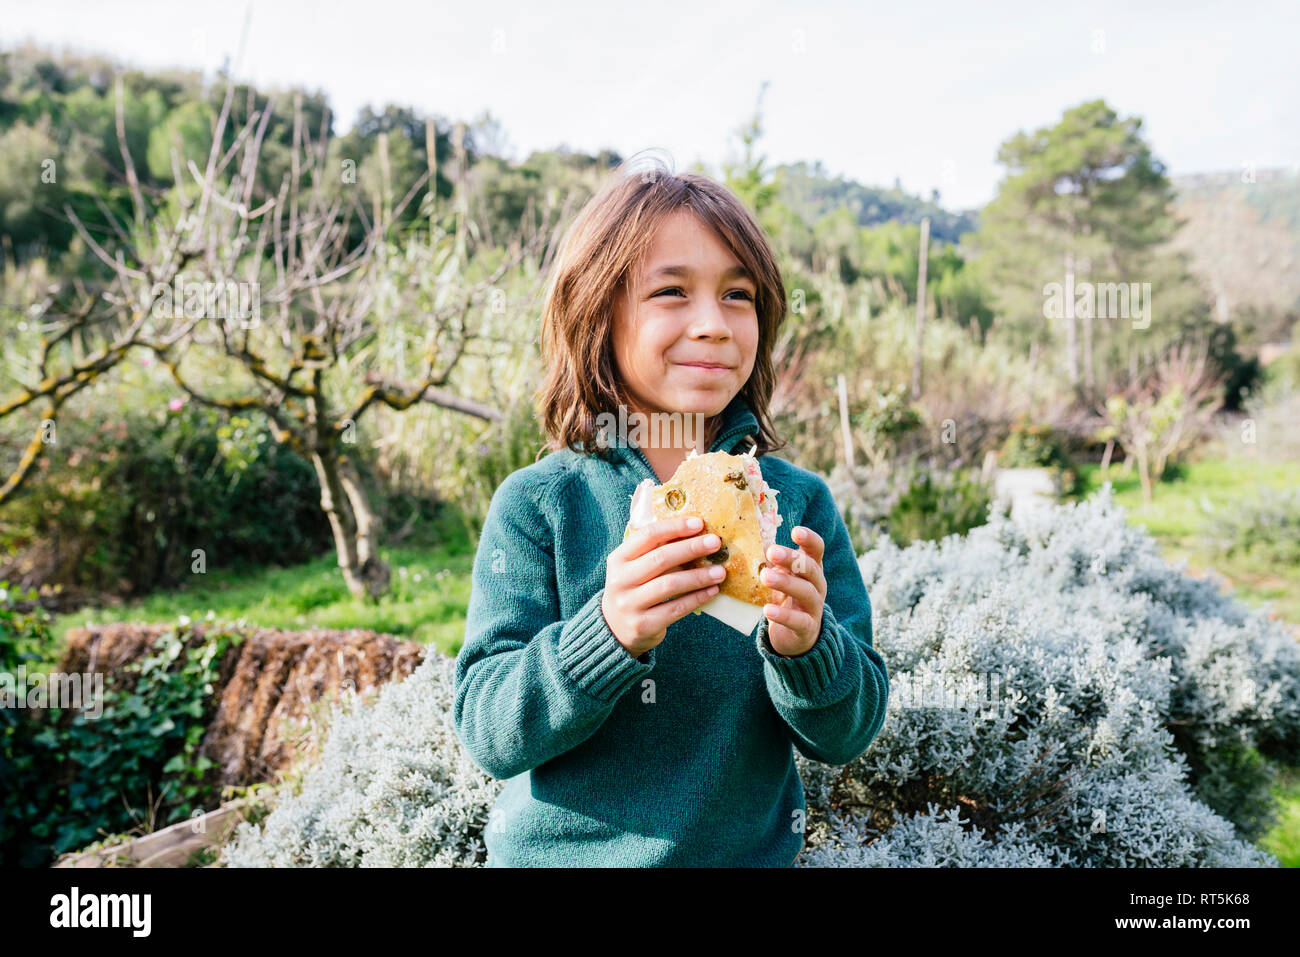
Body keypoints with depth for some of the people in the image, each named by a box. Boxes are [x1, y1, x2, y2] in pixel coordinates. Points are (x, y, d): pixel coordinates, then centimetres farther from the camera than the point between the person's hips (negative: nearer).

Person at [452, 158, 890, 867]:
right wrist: (609, 634, -33)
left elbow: (848, 735, -9)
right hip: (559, 852, -1)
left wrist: (805, 648, -28)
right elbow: (486, 733, -17)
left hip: (750, 850, 2)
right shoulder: (536, 504, -14)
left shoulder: (800, 503, -9)